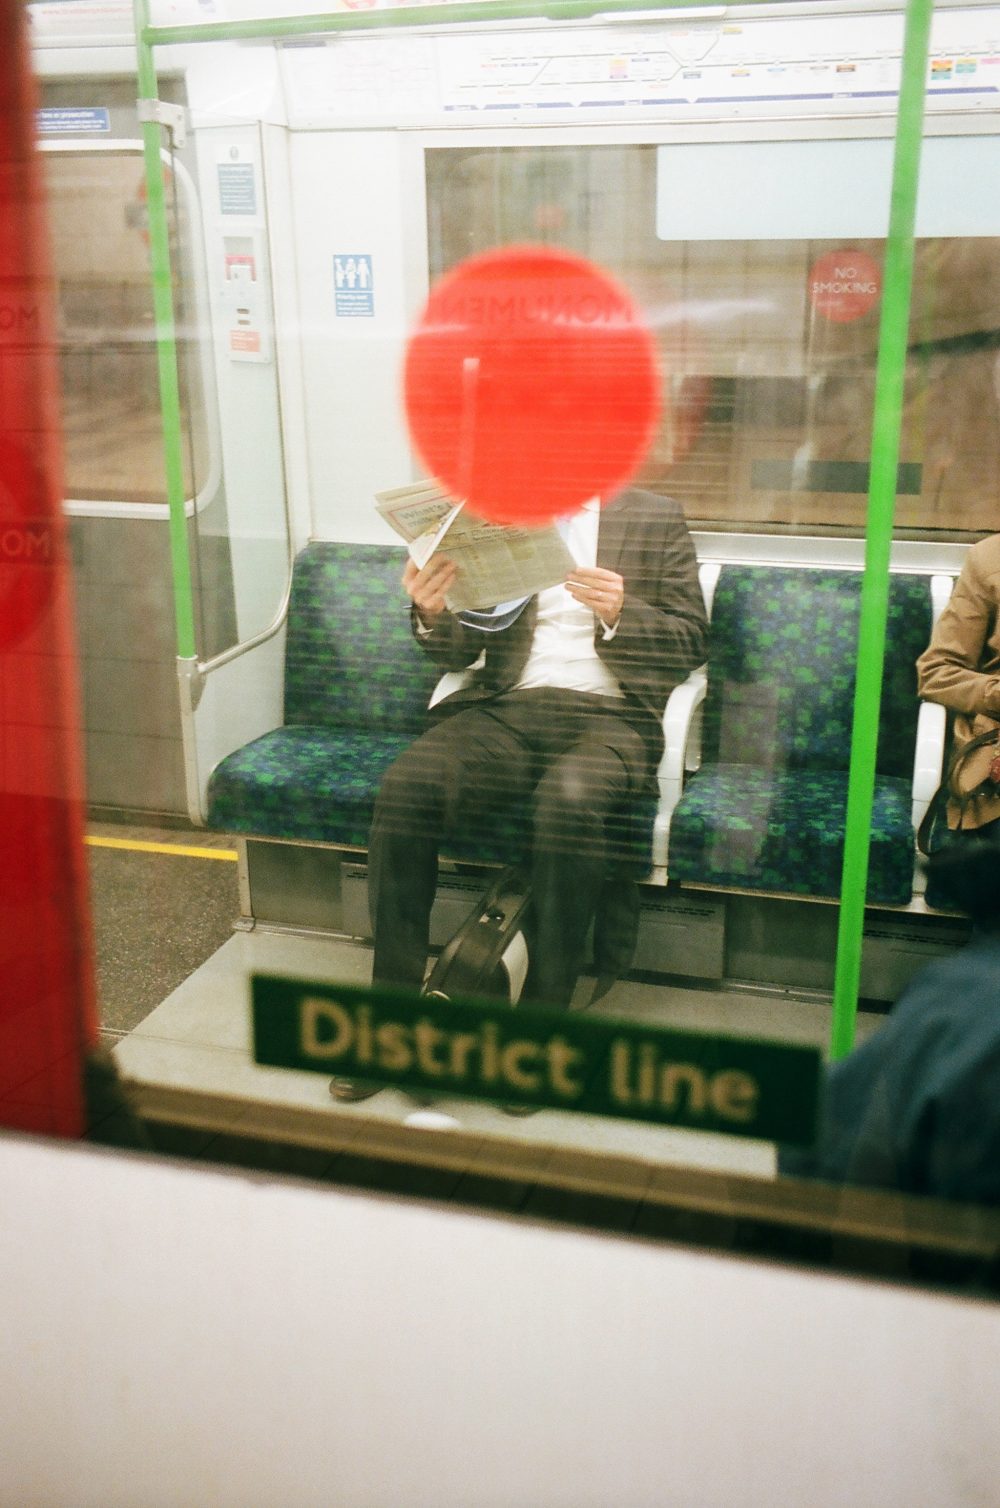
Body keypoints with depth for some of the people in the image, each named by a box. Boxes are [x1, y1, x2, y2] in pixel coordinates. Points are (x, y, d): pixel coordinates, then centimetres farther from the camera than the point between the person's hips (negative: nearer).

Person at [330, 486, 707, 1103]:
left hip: (606, 713, -2)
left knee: (569, 802, -37)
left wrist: (620, 613, -12)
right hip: (505, 707, 3)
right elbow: (463, 651, 14)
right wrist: (433, 614, -9)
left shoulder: (655, 518, 11)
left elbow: (691, 641, 7)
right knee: (404, 787, -26)